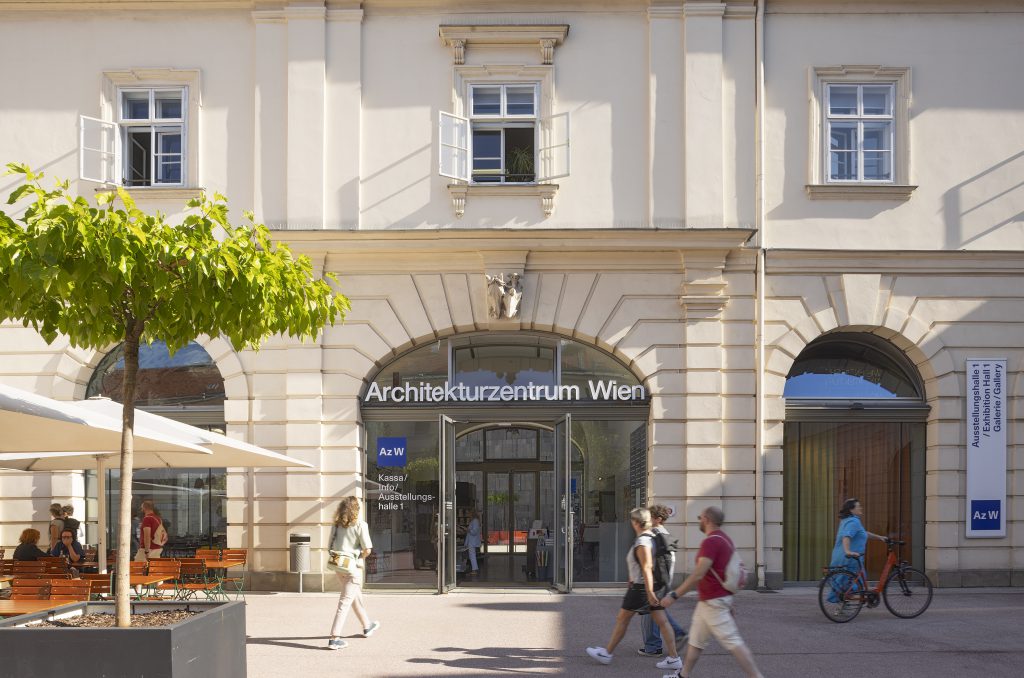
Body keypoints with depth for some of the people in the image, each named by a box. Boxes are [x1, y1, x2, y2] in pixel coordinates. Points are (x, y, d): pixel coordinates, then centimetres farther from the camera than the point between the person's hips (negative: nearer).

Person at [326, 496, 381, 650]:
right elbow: (367, 550, -14)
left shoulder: (337, 525, 7)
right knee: (345, 603, -5)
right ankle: (334, 638, -10)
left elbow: (331, 547, 9)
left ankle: (367, 626, 42)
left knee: (356, 597, 24)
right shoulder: (360, 525, -11)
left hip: (339, 567, 7)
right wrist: (360, 557, 4)